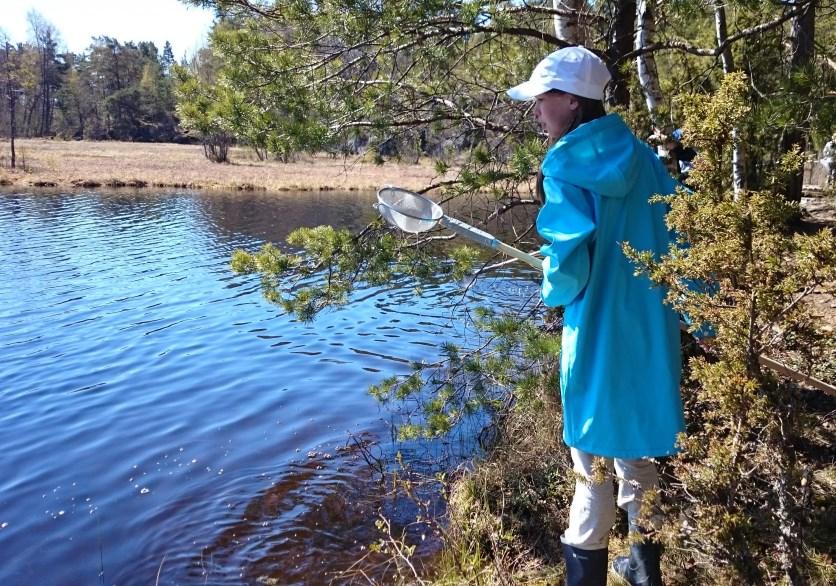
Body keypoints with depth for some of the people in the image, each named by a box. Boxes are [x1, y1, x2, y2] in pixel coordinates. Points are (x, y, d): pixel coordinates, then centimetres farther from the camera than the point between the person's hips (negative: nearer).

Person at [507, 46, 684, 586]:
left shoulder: (565, 166, -14)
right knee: (638, 452, 21)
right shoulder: (645, 159, 3)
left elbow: (567, 268, -21)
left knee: (594, 468, 7)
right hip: (651, 331, 6)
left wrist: (551, 288, 1)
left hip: (598, 338, -6)